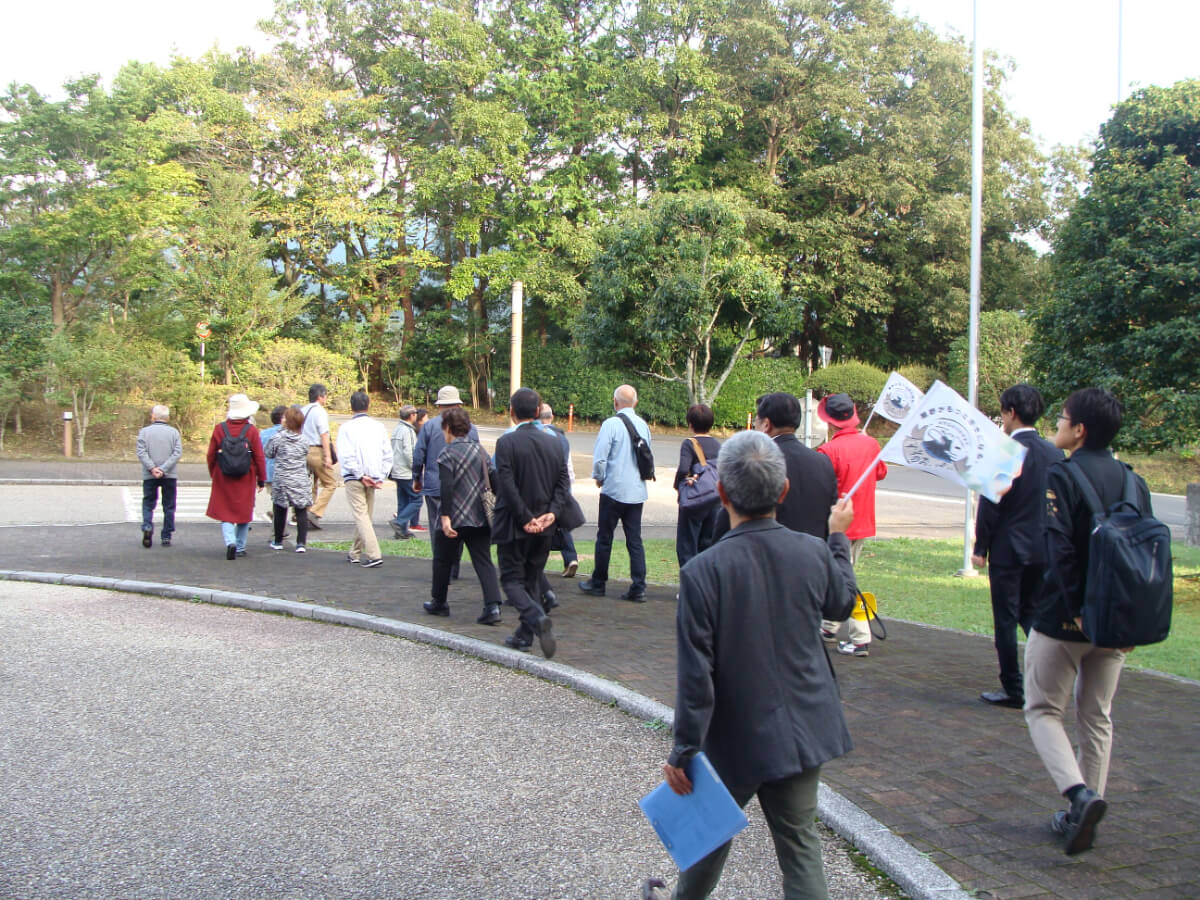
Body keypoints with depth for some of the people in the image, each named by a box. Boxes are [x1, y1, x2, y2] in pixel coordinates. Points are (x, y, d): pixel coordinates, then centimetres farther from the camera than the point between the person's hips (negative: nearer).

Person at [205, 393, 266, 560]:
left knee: (225, 513, 6)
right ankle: (240, 547, 17)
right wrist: (261, 479, 6)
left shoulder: (219, 429, -2)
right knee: (243, 512, 12)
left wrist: (213, 474, 18)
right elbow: (259, 457, -5)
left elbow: (211, 455, 4)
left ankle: (230, 541, -16)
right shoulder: (251, 431, -7)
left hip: (223, 479, 1)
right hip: (245, 479, -1)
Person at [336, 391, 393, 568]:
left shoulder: (347, 428, -7)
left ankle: (374, 554, -17)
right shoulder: (378, 426, 5)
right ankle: (355, 553, 25)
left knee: (360, 515, -6)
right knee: (367, 516, 14)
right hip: (374, 477, 5)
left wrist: (360, 475, -11)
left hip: (354, 478, -5)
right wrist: (381, 477, 3)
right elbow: (388, 454, 3)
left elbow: (346, 456, -15)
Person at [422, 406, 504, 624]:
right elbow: (494, 480, 10)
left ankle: (439, 602, 29)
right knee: (483, 561, 2)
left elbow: (446, 486, -20)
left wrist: (445, 516, -22)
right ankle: (493, 606, -12)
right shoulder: (479, 449, 9)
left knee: (443, 560, 14)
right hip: (480, 517, 5)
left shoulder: (447, 453, -10)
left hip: (454, 518, -5)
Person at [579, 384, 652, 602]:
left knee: (604, 538, 8)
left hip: (614, 489, -5)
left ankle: (598, 583, 19)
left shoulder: (611, 424, -12)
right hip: (637, 492, 5)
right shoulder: (643, 425, 5)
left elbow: (599, 457, -14)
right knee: (635, 540, 7)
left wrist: (598, 477, 4)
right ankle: (638, 588, 3)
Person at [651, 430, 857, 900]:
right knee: (800, 844, 11)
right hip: (803, 729, 3)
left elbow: (695, 673, -19)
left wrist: (683, 750, -8)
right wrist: (839, 536, 27)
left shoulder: (703, 571, -22)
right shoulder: (815, 553, -10)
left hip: (737, 738, -3)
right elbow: (843, 602, 13)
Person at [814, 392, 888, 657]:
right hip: (864, 522, 8)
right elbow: (881, 472, 18)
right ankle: (829, 627, 32)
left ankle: (861, 640, -2)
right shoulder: (871, 444, 1)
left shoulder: (830, 450, -21)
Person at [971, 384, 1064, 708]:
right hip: (1044, 548, 6)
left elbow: (990, 504, -13)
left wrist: (980, 547, -3)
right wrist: (1048, 540, 15)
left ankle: (1013, 690, 10)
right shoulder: (1055, 453, 2)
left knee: (1006, 620, 4)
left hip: (1008, 548, -6)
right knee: (1032, 615, 18)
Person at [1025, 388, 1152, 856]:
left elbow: (1060, 550, -22)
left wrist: (1074, 610, -16)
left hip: (1063, 620, -6)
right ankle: (1083, 815, 21)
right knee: (1097, 718, 16)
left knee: (1043, 710, 8)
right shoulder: (1133, 480, 5)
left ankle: (1079, 793, -12)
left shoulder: (1061, 476, -14)